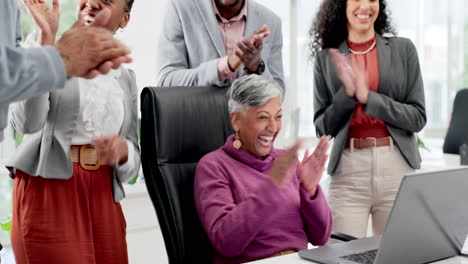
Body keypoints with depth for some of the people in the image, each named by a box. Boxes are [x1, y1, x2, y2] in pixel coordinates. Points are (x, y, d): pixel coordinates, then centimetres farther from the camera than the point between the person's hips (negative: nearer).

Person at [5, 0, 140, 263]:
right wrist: (47, 37, -17)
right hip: (49, 188, -4)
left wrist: (122, 149, -13)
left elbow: (134, 156, 11)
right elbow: (27, 121, -17)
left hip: (103, 195, 4)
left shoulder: (125, 78, 13)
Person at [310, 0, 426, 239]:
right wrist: (348, 92, -11)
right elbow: (322, 127, 5)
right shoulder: (326, 57, 6)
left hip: (398, 167, 0)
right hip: (348, 173, 0)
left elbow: (418, 118, 0)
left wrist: (368, 96, -12)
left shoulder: (403, 48, 4)